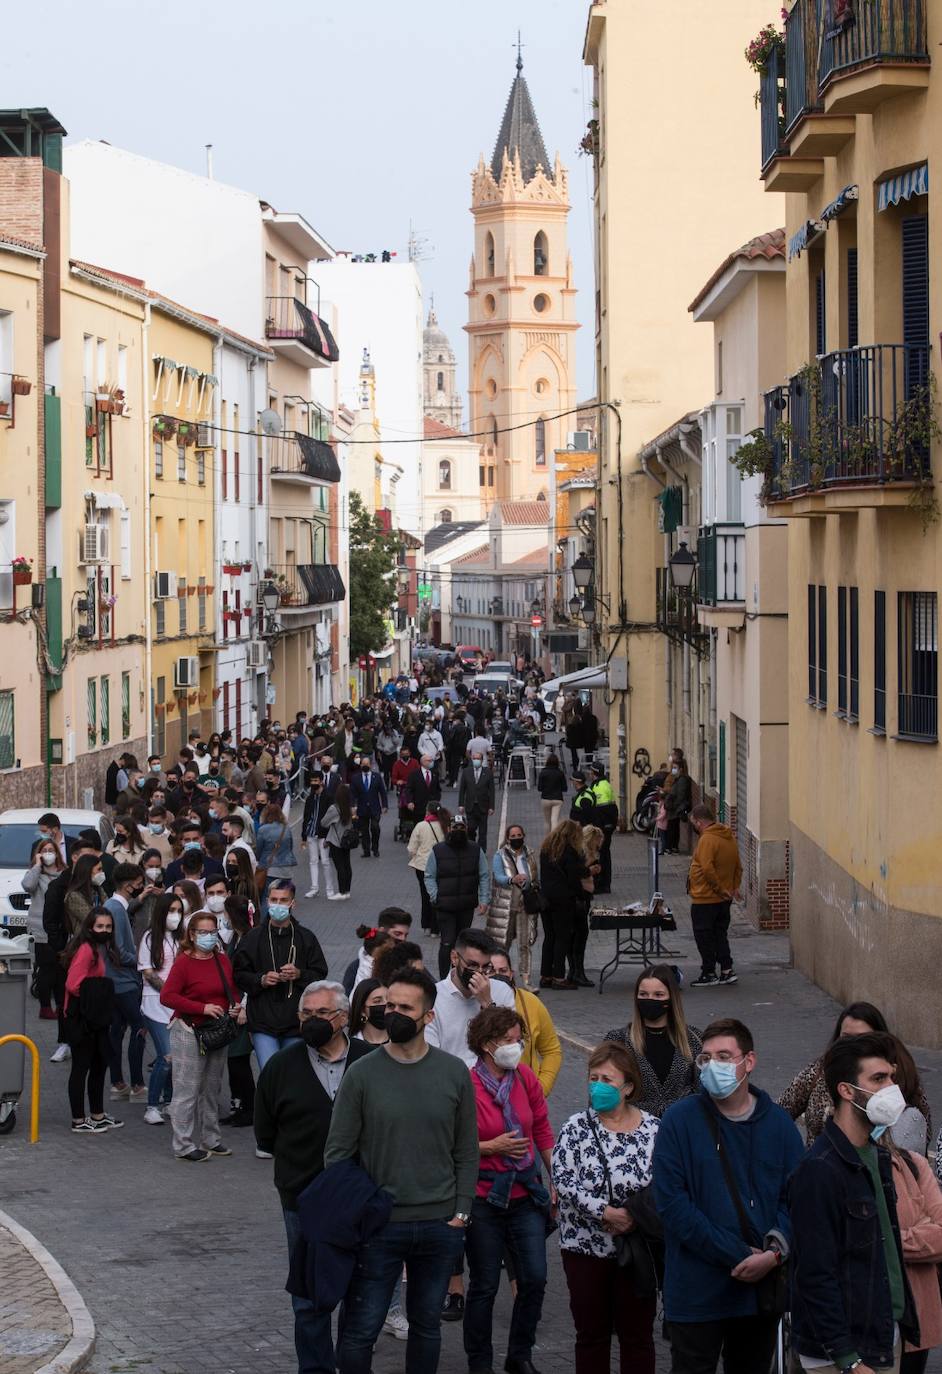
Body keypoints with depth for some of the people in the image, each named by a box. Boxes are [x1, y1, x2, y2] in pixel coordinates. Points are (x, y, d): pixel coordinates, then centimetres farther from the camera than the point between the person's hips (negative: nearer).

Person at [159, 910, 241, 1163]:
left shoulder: (223, 961, 9)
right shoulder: (184, 962, -11)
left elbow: (232, 990, 22)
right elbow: (167, 996, -18)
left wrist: (236, 1006, -1)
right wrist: (202, 1008, -22)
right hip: (189, 1032, -7)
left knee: (212, 1089, 15)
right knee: (187, 1090, -4)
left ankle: (210, 1139, 25)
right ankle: (183, 1145, 2)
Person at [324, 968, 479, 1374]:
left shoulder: (455, 1073, 0)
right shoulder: (362, 1073, -6)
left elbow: (467, 1152, 6)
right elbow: (338, 1153, -3)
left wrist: (461, 1211, 0)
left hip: (440, 1226, 2)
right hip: (377, 1227, -2)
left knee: (427, 1325, 15)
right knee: (360, 1331, 1)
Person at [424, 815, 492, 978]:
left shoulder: (476, 851, 5)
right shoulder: (437, 851, -1)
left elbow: (485, 877, 7)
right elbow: (429, 877, 2)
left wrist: (484, 900, -2)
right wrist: (436, 897, -11)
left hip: (467, 907, 3)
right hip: (445, 907, -3)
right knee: (447, 943, -11)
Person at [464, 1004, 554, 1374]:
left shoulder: (525, 1078, 0)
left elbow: (543, 1132, 9)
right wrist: (492, 1146, -19)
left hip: (526, 1192, 4)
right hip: (484, 1197, -4)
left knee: (534, 1279, 3)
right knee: (484, 1285, 6)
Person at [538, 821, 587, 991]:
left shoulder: (546, 848, 11)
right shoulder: (569, 851, -11)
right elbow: (574, 877, -13)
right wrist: (581, 895, -1)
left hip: (546, 899, 7)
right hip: (563, 899, -7)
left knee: (549, 937, 12)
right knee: (562, 937, -2)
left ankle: (545, 976, 13)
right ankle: (558, 977, -3)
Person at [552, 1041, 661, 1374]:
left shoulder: (653, 1130, -1)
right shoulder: (576, 1128, -2)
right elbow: (563, 1180, -12)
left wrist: (636, 1215, -18)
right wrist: (605, 1213, -20)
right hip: (586, 1247, 0)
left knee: (637, 1334, 8)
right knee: (592, 1334, 10)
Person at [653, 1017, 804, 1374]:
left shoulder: (778, 1123, 4)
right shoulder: (680, 1120, -6)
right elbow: (672, 1203, -12)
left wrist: (774, 1254, -17)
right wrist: (739, 1256, -15)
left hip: (764, 1287, 3)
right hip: (696, 1291, -3)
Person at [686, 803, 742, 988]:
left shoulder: (707, 839, -19)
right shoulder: (730, 837, 9)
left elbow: (707, 869, -27)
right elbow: (738, 867, 14)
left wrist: (721, 889, -19)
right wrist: (734, 887, 9)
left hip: (705, 899, -9)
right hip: (724, 899, 9)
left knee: (704, 936, 2)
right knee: (720, 934, 16)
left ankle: (709, 974, 6)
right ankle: (727, 971, 15)